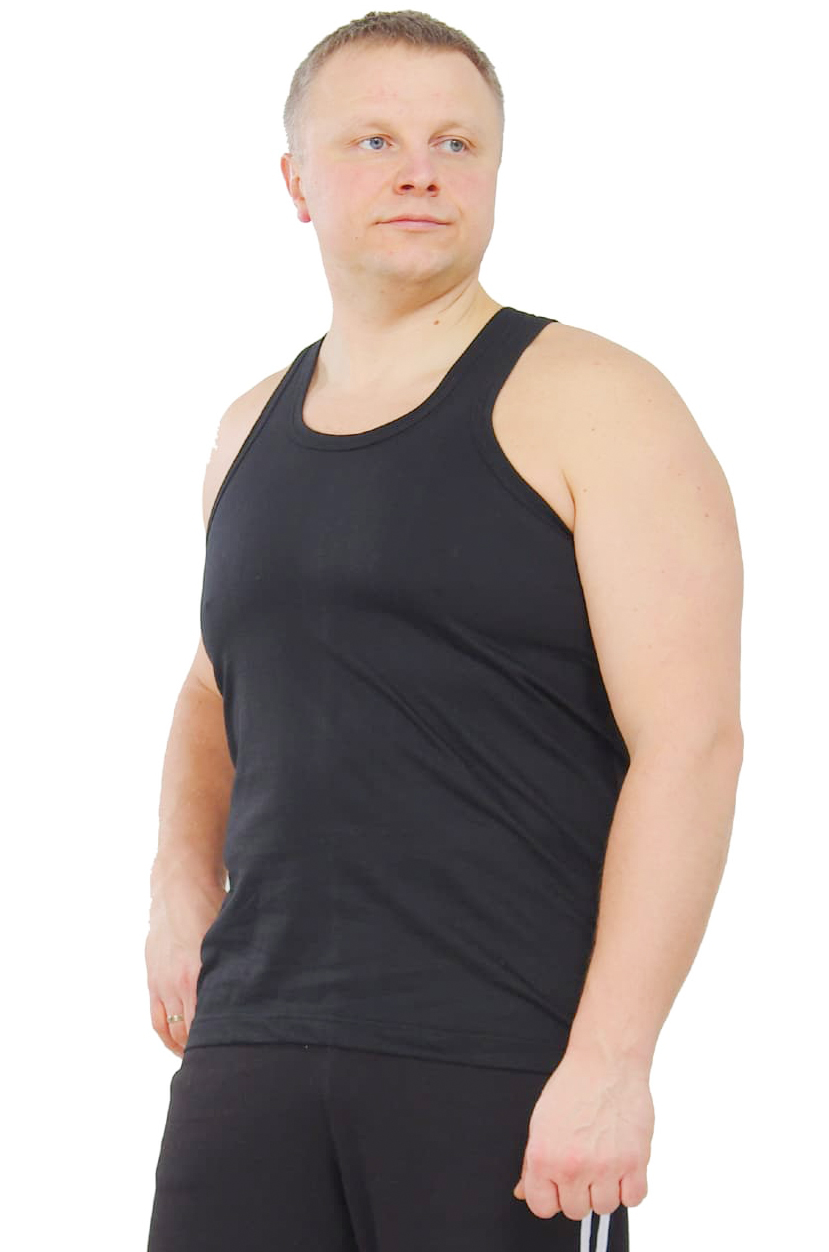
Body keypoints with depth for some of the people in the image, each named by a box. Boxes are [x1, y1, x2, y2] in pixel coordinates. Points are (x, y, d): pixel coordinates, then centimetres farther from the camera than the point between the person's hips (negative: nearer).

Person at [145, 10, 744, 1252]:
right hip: (256, 1042, 5)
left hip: (509, 1062, -5)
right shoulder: (252, 430, 15)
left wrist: (611, 1059, -18)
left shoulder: (592, 406, -3)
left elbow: (691, 737, -11)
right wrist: (182, 884, 12)